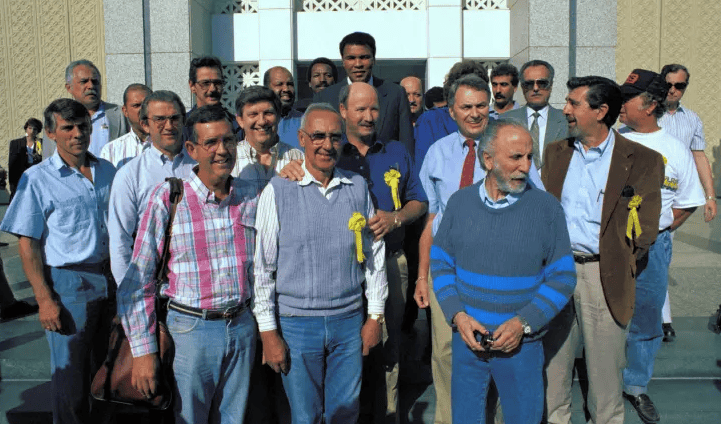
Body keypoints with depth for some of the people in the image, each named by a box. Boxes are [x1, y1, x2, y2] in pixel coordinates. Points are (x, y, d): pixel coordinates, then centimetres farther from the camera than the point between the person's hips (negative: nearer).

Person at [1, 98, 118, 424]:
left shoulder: (107, 171, 7)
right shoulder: (37, 179, -7)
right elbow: (27, 244, -8)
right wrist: (44, 300, -14)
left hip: (109, 282, 5)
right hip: (68, 284, -5)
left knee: (104, 369, 17)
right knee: (71, 376, 5)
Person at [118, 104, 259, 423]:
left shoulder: (252, 195, 1)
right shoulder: (167, 198, -10)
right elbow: (136, 281, -8)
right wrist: (143, 350, -9)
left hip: (242, 326, 4)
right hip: (191, 328, -3)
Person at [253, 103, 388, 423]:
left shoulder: (358, 187, 2)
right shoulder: (278, 191, -7)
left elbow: (374, 254, 8)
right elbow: (262, 267, -4)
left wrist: (375, 316, 7)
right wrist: (268, 332, -5)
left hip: (350, 321, 3)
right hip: (296, 324, -2)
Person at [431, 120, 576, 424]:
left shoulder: (547, 208, -6)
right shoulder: (460, 202, -1)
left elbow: (562, 277, -4)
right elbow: (440, 263, 4)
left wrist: (523, 323, -14)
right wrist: (458, 315, -9)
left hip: (522, 344, -1)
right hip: (467, 339, 2)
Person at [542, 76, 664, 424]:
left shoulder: (643, 160, -3)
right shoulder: (556, 152, 10)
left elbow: (644, 232, -4)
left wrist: (610, 264, -6)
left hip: (604, 276, -3)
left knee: (605, 368, 8)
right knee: (551, 366, 12)